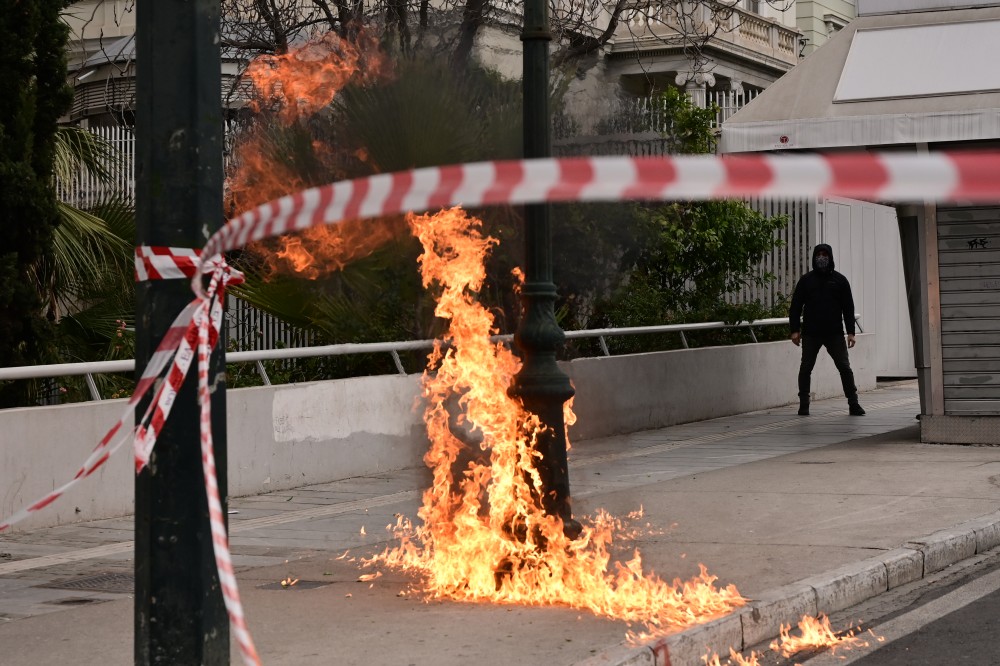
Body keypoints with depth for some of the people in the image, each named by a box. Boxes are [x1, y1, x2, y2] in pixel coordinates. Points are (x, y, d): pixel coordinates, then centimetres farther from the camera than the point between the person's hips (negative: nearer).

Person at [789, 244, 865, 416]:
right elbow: (795, 306, 7)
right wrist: (794, 329, -2)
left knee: (845, 368, -2)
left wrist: (850, 332, 1)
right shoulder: (806, 280, 6)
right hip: (810, 334, 0)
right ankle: (803, 405, 9)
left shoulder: (839, 280, 7)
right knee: (805, 368, 1)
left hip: (834, 333, 0)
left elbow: (848, 307, 7)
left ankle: (853, 404, 3)